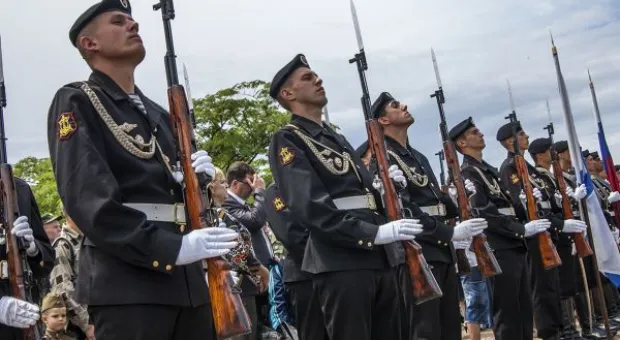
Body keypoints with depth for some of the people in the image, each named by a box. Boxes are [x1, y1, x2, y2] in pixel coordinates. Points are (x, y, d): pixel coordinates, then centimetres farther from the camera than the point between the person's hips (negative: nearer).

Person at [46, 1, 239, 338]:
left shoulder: (158, 114, 20)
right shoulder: (75, 102, -2)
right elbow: (87, 197, -15)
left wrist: (193, 178, 0)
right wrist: (172, 247, -22)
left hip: (188, 277, 7)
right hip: (127, 280, -7)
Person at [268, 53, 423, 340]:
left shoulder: (336, 138, 23)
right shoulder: (287, 140, -4)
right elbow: (310, 206, -17)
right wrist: (375, 233, -23)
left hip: (381, 259, 8)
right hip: (341, 264, -8)